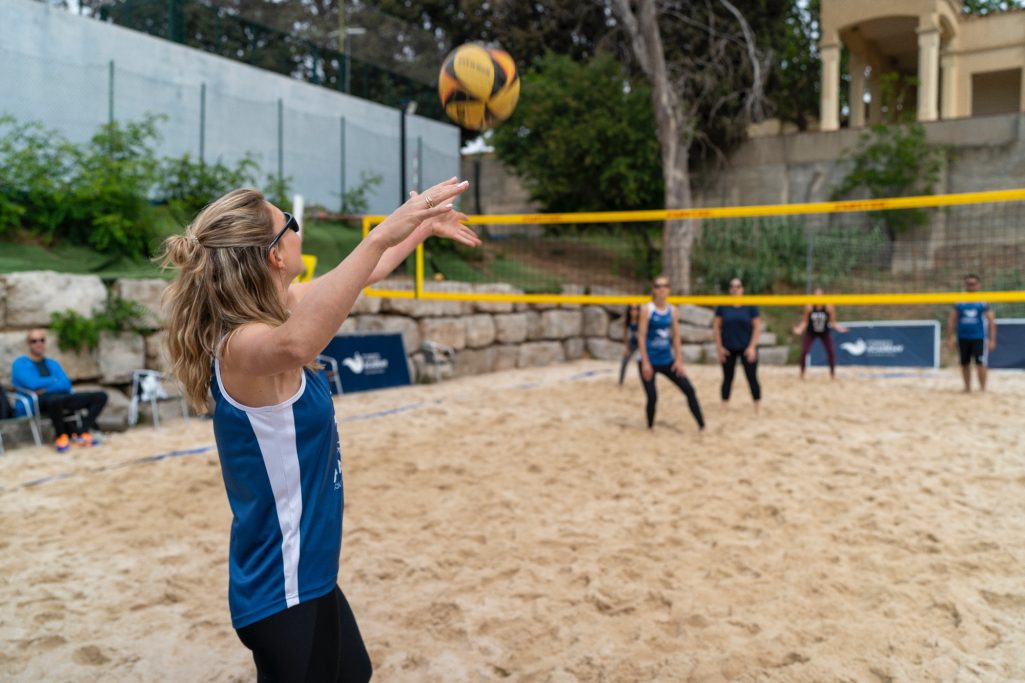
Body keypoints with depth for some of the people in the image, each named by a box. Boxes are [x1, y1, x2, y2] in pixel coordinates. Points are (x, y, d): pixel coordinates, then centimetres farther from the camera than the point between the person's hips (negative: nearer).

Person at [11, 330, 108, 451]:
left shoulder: (52, 363, 23)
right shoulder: (20, 363, 6)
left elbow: (66, 385, 8)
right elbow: (33, 384, -13)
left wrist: (46, 387, -9)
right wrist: (55, 381, 3)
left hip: (61, 397, 6)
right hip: (37, 403, -6)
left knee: (101, 396, -8)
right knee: (55, 399, -44)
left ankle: (83, 431, -22)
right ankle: (61, 435, -17)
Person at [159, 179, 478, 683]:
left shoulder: (269, 313, 0)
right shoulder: (244, 344, -26)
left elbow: (353, 280, 17)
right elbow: (295, 344, -53)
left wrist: (423, 230, 24)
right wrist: (381, 235, -54)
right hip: (283, 592, -9)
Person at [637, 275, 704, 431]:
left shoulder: (672, 310, 5)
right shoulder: (647, 310, -8)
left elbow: (676, 336, 9)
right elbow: (641, 337, -11)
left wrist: (679, 360, 3)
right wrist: (645, 363, -16)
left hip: (667, 361, 4)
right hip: (650, 361, -4)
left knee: (689, 390, -2)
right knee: (652, 397, -6)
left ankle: (702, 426, 4)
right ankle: (650, 427, 19)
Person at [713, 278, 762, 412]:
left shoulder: (750, 306, -2)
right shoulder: (722, 306, 1)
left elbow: (757, 327, -2)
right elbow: (716, 327, 3)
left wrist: (752, 347, -9)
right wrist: (719, 347, -3)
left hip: (747, 348, -1)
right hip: (728, 349, 1)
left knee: (752, 378, 0)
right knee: (727, 378, 8)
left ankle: (757, 409, 10)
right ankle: (724, 408, 16)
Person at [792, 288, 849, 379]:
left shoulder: (829, 307, -19)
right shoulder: (809, 307, -21)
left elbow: (832, 322, -9)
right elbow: (805, 321, -12)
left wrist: (838, 327, -27)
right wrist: (800, 329, -27)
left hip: (825, 333, 1)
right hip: (810, 333, -1)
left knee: (831, 352, -9)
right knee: (804, 351, -14)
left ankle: (832, 374, 9)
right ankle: (802, 373, 4)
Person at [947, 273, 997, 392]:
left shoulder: (983, 302, 1)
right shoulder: (959, 302, 6)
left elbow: (991, 321, 0)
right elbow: (952, 321, 7)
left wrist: (992, 340, -6)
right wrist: (952, 337, 0)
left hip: (978, 337, -2)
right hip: (963, 338, 3)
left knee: (980, 363, -10)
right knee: (965, 364, 9)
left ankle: (982, 389, -4)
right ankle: (967, 387, 22)